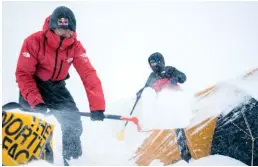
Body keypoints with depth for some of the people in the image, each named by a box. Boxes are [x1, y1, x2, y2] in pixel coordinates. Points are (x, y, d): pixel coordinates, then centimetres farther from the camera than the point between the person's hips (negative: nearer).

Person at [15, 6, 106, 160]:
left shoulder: (75, 46, -17)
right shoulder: (34, 41, -26)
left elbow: (88, 74, -24)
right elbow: (23, 74, -24)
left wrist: (97, 105, -33)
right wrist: (35, 101, -36)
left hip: (56, 87, 3)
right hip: (34, 86, -3)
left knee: (73, 122, -4)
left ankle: (73, 158, 16)